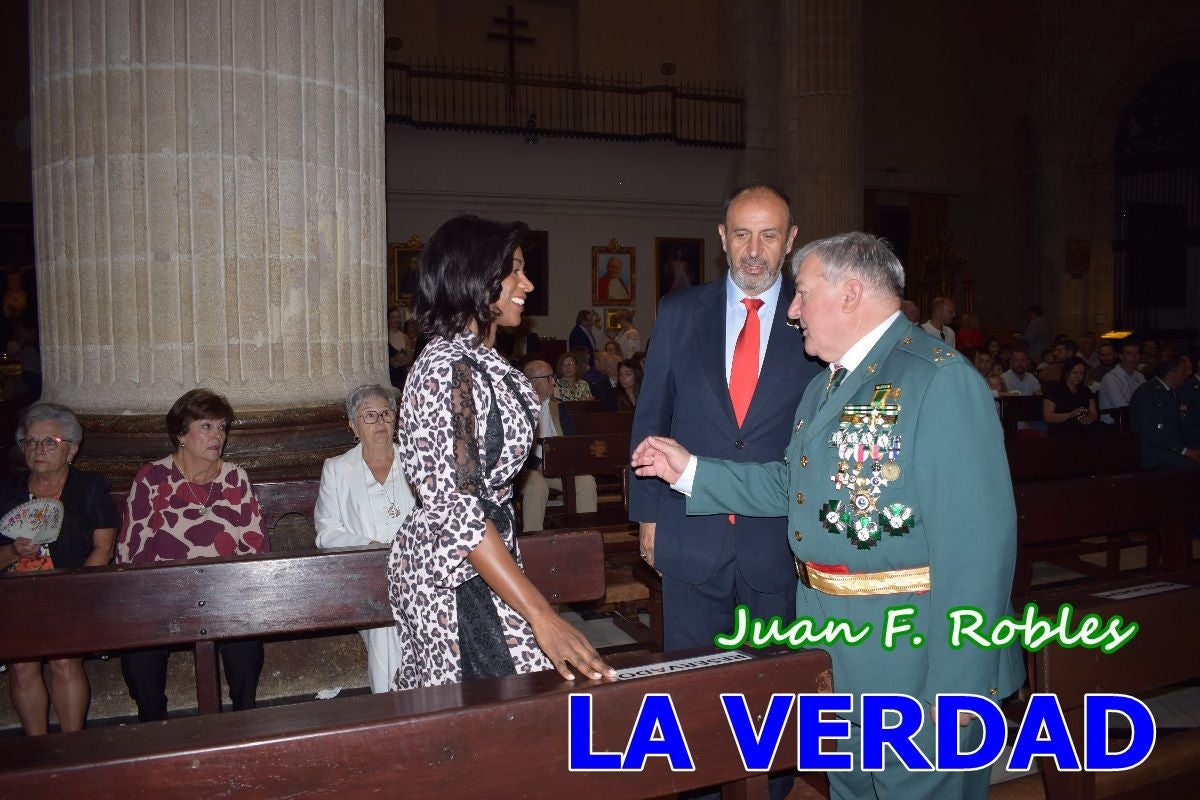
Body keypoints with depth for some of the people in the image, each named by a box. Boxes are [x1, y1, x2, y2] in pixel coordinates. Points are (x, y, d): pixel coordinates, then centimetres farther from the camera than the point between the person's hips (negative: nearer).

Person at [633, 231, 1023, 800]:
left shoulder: (941, 379, -19)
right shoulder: (826, 385, 12)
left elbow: (978, 539, -23)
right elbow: (792, 486, 16)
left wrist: (958, 688, -24)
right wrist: (690, 470, 10)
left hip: (909, 659, -9)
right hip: (833, 653, 9)